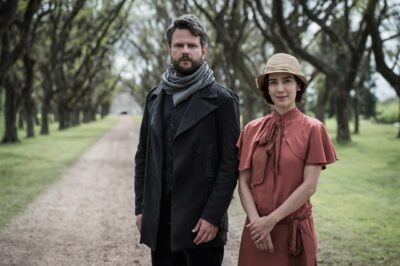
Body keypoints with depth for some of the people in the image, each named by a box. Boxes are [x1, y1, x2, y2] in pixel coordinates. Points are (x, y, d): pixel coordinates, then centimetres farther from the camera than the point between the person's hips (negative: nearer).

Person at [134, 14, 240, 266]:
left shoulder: (222, 100, -4)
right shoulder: (156, 97, 12)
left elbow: (230, 163, -8)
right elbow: (143, 156, 13)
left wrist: (213, 216, -14)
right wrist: (141, 207, 6)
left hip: (200, 219, -4)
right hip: (158, 216, 5)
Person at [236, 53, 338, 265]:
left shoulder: (312, 129, -4)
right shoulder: (252, 130, 3)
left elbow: (309, 185, -10)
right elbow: (243, 183, 1)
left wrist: (272, 220, -13)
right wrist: (257, 221, -12)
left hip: (294, 231, -2)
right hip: (257, 229, 2)